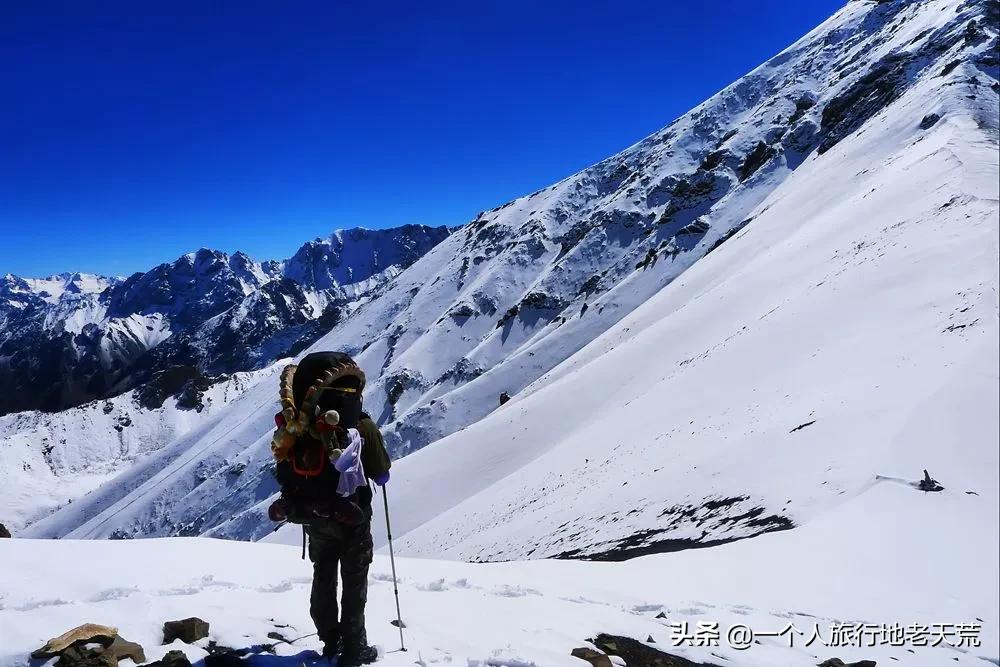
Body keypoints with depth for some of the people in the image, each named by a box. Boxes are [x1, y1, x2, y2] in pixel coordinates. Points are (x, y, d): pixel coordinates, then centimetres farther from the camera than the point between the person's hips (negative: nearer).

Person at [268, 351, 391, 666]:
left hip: (315, 518, 5)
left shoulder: (297, 425, -8)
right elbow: (381, 475, -11)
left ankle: (330, 640, 34)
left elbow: (286, 473, 2)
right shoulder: (361, 427, -21)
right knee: (354, 584, 11)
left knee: (323, 578, 21)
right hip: (352, 519, -4)